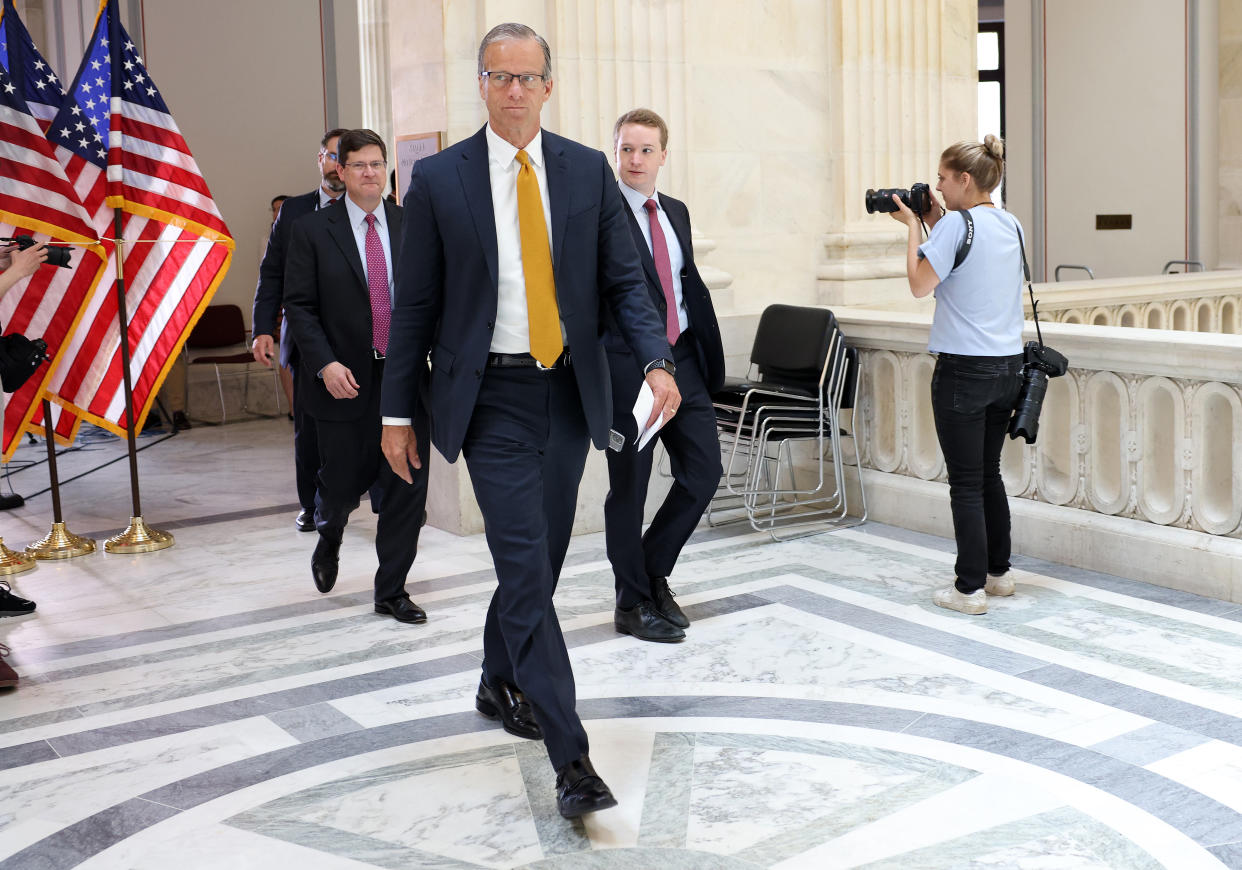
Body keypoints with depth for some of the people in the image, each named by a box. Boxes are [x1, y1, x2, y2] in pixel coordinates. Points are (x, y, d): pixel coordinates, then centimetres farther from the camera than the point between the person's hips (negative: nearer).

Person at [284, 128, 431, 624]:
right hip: (345, 380, -2)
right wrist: (325, 364, -15)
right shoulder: (313, 231, 0)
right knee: (344, 482, 6)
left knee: (407, 485, 1)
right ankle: (329, 536, 43)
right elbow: (299, 305, -3)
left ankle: (392, 591, 15)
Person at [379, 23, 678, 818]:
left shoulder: (588, 171, 4)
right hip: (492, 400, -3)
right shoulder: (438, 178, -2)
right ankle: (572, 760, -7)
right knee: (527, 571, -9)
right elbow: (415, 304, 1)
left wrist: (657, 360, -11)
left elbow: (624, 279, 5)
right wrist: (398, 409, 2)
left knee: (541, 561, 15)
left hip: (568, 394, 4)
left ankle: (501, 684, 40)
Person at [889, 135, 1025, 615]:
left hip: (964, 368, -8)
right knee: (989, 473, 18)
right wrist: (934, 222, 15)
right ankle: (998, 572, 26)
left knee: (966, 482, -2)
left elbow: (920, 285, -12)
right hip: (1008, 364, 8)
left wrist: (913, 226, -2)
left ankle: (970, 588, 2)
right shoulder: (1011, 225, 10)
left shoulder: (957, 224, -13)